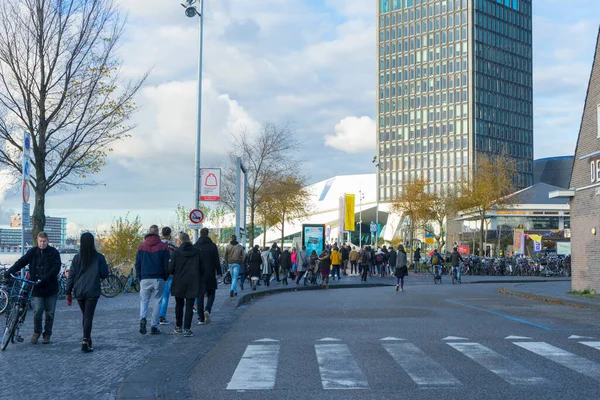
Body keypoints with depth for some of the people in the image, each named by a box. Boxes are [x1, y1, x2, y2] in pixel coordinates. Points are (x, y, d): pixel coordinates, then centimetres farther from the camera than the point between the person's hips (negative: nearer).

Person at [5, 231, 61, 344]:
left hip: (50, 288, -1)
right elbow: (21, 262, -2)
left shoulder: (54, 252, -3)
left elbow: (56, 268, -13)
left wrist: (45, 278, -25)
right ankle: (36, 333, 12)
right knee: (37, 311, -9)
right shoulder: (33, 252, 4)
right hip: (37, 288, 1)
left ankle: (47, 334, 22)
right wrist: (10, 271, -18)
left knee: (49, 313, 6)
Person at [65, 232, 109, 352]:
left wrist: (68, 293, 4)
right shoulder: (99, 257, -4)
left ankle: (87, 339, 24)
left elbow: (71, 275, 1)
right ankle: (85, 342, -12)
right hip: (92, 292, -3)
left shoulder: (77, 258, 2)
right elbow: (104, 274, -1)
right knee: (88, 317, -3)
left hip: (79, 292, 3)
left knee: (85, 316, 18)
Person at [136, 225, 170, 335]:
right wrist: (165, 277, 11)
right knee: (157, 302, 6)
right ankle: (154, 326, 6)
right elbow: (167, 264, -1)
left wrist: (140, 277, 13)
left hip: (145, 279, 1)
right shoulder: (163, 247, -2)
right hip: (158, 279, -1)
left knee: (144, 300, 11)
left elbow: (137, 264, 5)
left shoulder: (141, 247, 3)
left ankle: (143, 318, -15)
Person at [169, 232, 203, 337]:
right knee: (189, 307, 3)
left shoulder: (176, 253, -8)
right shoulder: (197, 252, -1)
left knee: (179, 305, 16)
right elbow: (202, 268, 1)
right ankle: (187, 329, -2)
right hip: (193, 284, 1)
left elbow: (171, 269, -10)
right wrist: (199, 279, 14)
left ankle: (178, 327, 24)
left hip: (179, 283, 0)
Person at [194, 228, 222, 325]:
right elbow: (217, 261, -4)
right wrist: (219, 272, 4)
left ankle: (201, 318, 5)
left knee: (200, 295, 7)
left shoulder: (195, 246, 2)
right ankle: (207, 310, -15)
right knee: (211, 294, 12)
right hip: (210, 274, -2)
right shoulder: (212, 246, -4)